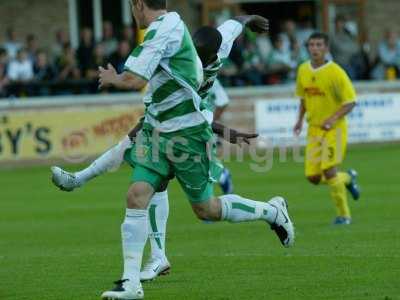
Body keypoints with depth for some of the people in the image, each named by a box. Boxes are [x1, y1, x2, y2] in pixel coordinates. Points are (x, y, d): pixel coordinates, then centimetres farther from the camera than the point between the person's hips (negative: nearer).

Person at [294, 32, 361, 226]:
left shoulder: (335, 72, -14)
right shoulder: (303, 70, 4)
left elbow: (350, 101, -12)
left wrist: (333, 118, -24)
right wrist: (300, 120, 10)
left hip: (334, 129, -6)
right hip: (314, 128, 6)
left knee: (329, 170, -17)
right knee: (313, 177, 1)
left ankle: (343, 215, 0)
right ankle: (348, 179, 32)